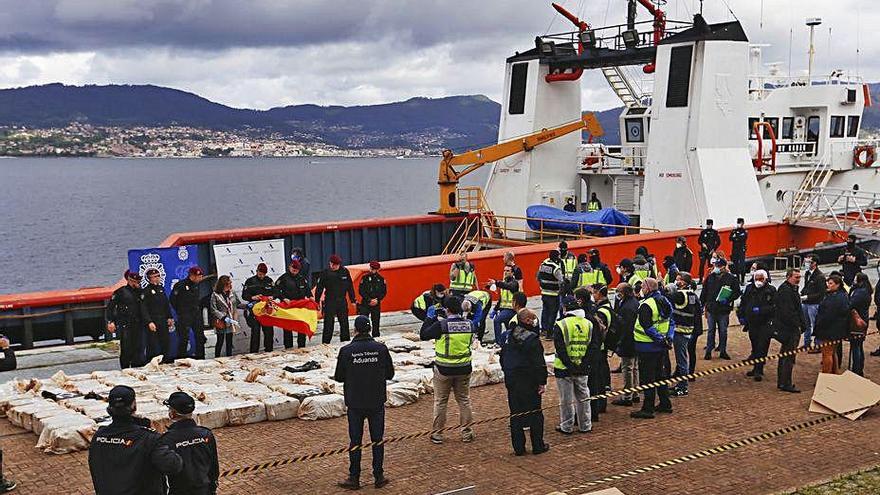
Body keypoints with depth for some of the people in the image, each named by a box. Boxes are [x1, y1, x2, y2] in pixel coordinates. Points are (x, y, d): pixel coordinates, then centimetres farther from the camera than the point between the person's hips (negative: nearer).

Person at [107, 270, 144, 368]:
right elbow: (110, 307, -1)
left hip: (138, 325, 4)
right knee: (126, 349, -3)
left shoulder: (140, 292, 12)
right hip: (124, 326, -4)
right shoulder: (120, 292, -2)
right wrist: (110, 321, -9)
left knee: (139, 348, 2)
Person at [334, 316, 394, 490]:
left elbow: (339, 377, -3)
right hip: (377, 403, 1)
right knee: (377, 440, 12)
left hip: (355, 403, -1)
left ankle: (354, 478, 15)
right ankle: (379, 477, 18)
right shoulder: (381, 349, -8)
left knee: (355, 441, 9)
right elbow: (390, 374, 2)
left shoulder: (346, 351, -12)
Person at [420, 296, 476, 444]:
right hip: (464, 369, 3)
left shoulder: (441, 325, -19)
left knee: (440, 401, 10)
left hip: (444, 370, -3)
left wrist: (429, 318, 2)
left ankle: (437, 433, 17)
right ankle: (466, 432, 22)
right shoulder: (469, 325, -6)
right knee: (464, 400, 16)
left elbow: (423, 335, -8)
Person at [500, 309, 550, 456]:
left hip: (511, 382, 6)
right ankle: (538, 446, 12)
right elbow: (539, 364, -17)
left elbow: (502, 358, 14)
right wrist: (542, 382, -11)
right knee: (535, 413, 6)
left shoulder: (509, 338, 6)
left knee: (516, 414, 10)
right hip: (529, 382, -6)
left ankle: (518, 447, 12)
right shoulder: (532, 339, -15)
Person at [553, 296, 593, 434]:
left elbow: (560, 349, -15)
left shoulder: (561, 325, -12)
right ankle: (585, 426, 23)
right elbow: (592, 347, 3)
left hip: (564, 369, -4)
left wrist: (569, 365, -13)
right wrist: (584, 364, 1)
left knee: (566, 399, 6)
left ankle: (567, 427, 14)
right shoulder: (589, 324, 2)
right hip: (583, 369, 4)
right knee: (583, 398, 15)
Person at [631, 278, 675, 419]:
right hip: (661, 346, 9)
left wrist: (660, 339, -14)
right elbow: (671, 322, 14)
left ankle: (647, 409, 0)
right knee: (660, 374, 19)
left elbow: (647, 328, -23)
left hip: (648, 347, -9)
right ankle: (665, 404, 27)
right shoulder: (664, 301, 9)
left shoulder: (646, 305, -20)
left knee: (647, 377, -3)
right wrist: (669, 338, 8)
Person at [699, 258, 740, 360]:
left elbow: (737, 293, -1)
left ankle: (723, 351, 18)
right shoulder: (710, 277, 5)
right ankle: (708, 351, 13)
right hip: (711, 309, 2)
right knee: (711, 330, 7)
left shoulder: (731, 278, -3)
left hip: (724, 310, -2)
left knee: (723, 331, 8)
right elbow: (704, 292, 11)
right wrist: (702, 303, 7)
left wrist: (728, 300, -15)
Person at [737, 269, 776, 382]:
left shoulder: (771, 290, -4)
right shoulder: (749, 289, 9)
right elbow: (743, 303, 18)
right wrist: (741, 315, 9)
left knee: (762, 347, -8)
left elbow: (774, 306, -10)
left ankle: (758, 371, -5)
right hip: (752, 323, 5)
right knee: (755, 346, 13)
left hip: (765, 323, -5)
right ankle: (756, 369, 24)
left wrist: (761, 310, -20)